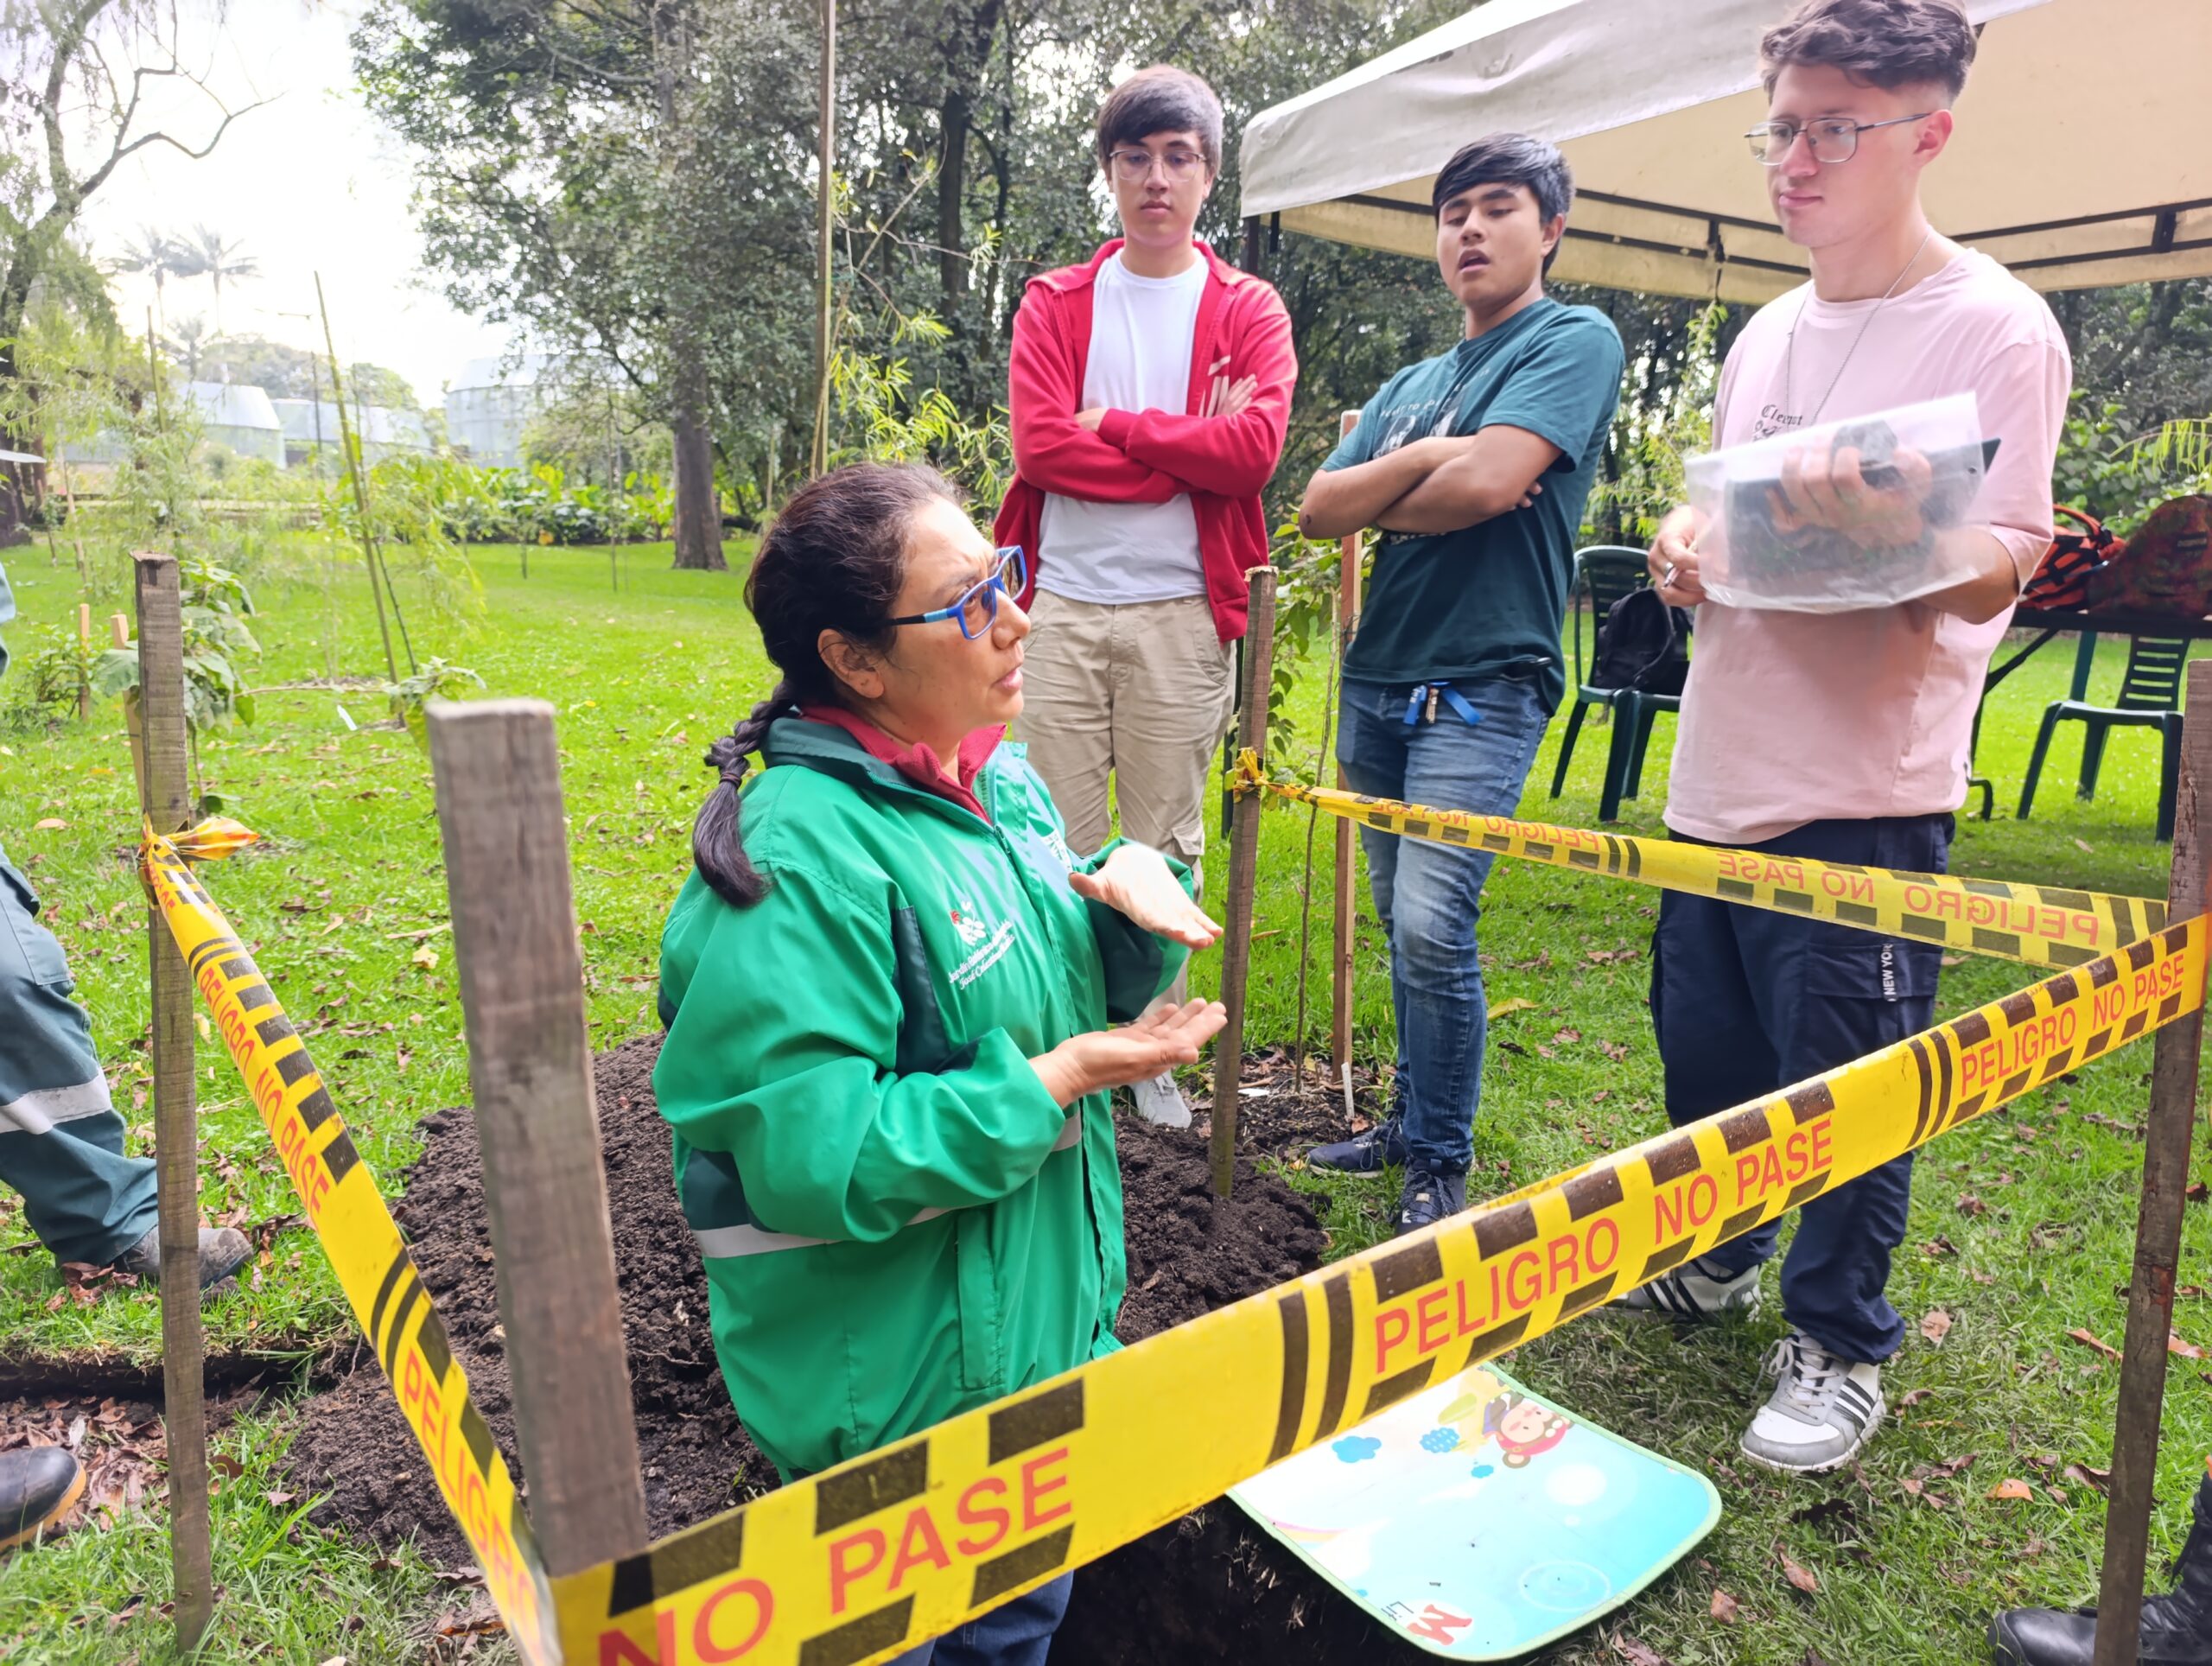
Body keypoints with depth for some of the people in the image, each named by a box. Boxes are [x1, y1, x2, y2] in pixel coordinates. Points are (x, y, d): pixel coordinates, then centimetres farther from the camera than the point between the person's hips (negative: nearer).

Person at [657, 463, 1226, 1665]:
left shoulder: (993, 778, -1)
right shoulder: (801, 859, -28)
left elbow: (1073, 986, 10)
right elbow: (813, 1158, -30)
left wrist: (1135, 887, -12)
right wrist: (1055, 1083, -27)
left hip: (1043, 1321, 8)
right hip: (900, 1393, -7)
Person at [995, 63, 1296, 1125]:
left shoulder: (1248, 310, 8)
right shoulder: (1054, 304, 11)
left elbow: (1255, 449, -9)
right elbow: (1038, 444, -5)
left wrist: (1108, 423, -7)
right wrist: (1188, 445, -6)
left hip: (1182, 612, 0)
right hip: (1062, 608, 1)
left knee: (1166, 847, 6)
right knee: (1059, 845, 2)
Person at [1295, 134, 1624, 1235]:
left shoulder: (1576, 340, -1)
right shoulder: (1411, 385, 19)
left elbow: (1489, 483, -17)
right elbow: (1319, 508, 5)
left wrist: (1382, 502, 0)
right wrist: (1429, 457, -9)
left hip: (1483, 685, -7)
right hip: (1377, 679, 7)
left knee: (1432, 926, -13)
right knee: (1400, 922, 12)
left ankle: (1443, 1163, 4)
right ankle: (1411, 1118, 26)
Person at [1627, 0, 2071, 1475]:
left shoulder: (1995, 328, -8)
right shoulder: (1768, 332, 14)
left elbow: (1993, 579, -14)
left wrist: (1885, 525, -35)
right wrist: (1688, 547, 0)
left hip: (1862, 800, -7)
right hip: (1718, 780, 7)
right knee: (1703, 1049, 17)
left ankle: (1841, 1344, 25)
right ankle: (1716, 1259, 40)